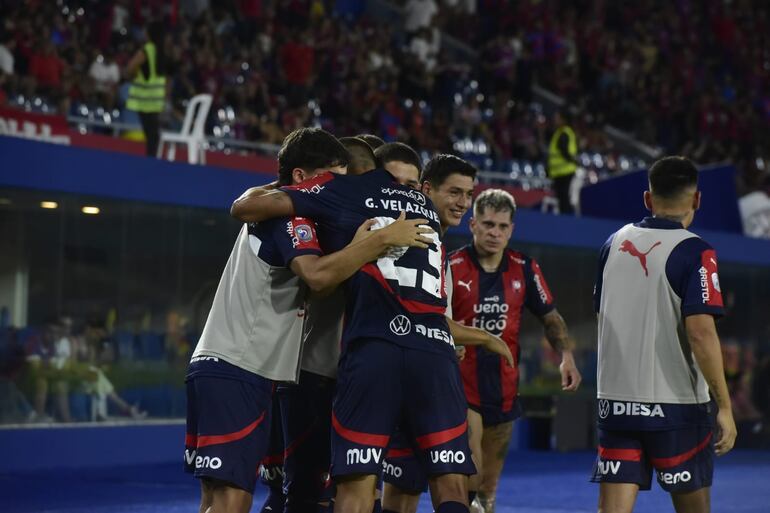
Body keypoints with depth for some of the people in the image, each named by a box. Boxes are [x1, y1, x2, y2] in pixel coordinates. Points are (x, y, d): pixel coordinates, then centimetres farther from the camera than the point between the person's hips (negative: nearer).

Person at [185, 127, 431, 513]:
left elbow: (319, 284, 21)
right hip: (233, 371, -11)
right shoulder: (290, 214, -9)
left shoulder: (275, 215, 23)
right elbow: (318, 276, -27)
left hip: (225, 369, 11)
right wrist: (383, 239, -22)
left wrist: (355, 246, 7)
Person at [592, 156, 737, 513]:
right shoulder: (694, 252, -11)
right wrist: (724, 406, -14)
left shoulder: (614, 243, 7)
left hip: (615, 401, 4)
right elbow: (700, 332, -18)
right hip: (675, 404, -4)